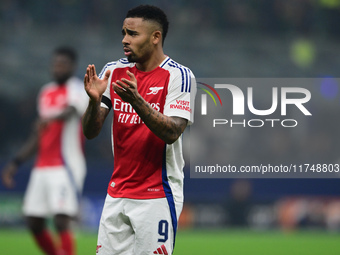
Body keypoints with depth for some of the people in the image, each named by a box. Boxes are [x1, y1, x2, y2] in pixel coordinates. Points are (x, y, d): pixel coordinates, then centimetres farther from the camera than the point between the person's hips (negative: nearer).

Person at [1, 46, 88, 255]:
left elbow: (71, 111, -30)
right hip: (42, 166, 8)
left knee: (62, 221, -16)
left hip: (67, 166, -8)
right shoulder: (46, 93, 18)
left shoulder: (78, 89, -5)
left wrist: (51, 119, -51)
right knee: (34, 222, 6)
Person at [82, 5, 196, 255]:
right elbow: (91, 132, 4)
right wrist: (94, 100, -16)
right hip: (117, 194, 5)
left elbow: (171, 133, -19)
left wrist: (136, 100, -31)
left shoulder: (178, 76, -9)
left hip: (157, 196, -5)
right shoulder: (114, 71, 6)